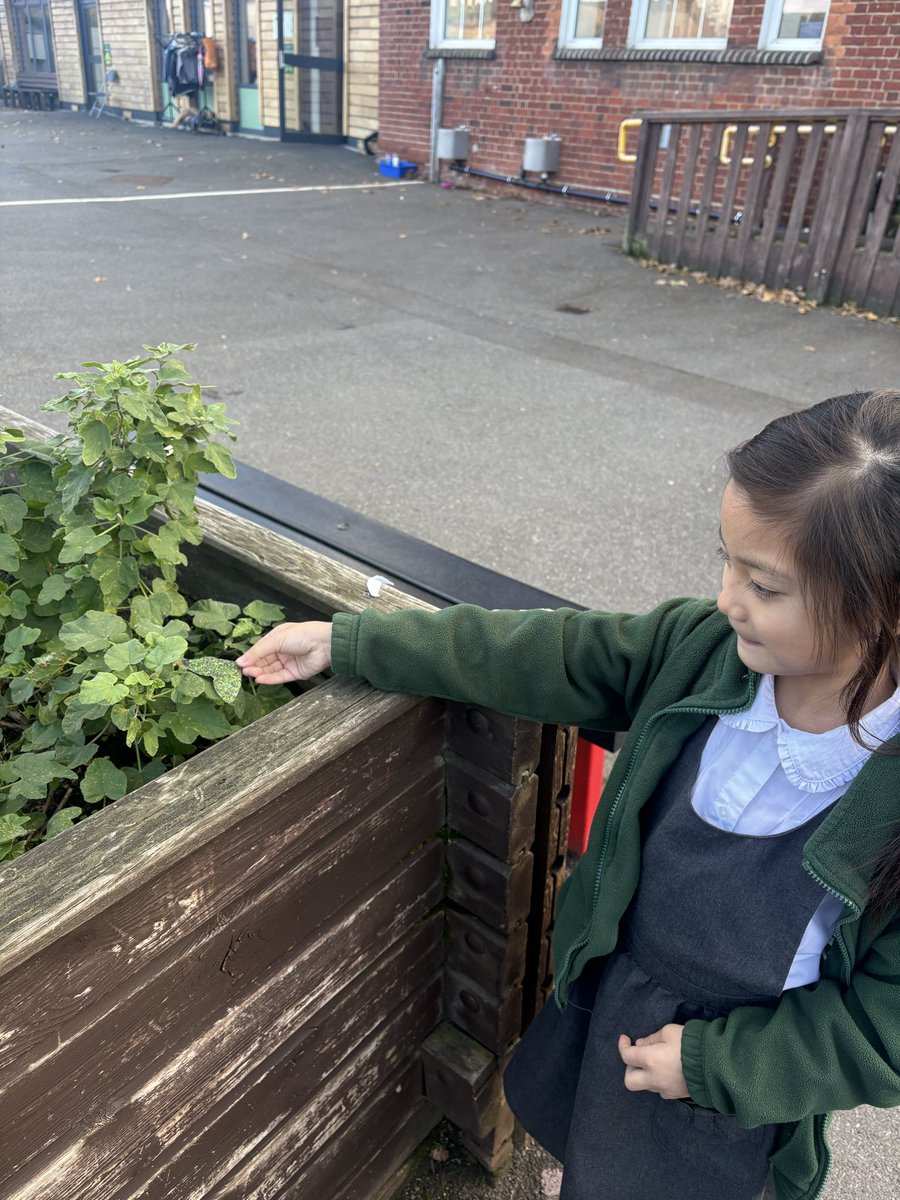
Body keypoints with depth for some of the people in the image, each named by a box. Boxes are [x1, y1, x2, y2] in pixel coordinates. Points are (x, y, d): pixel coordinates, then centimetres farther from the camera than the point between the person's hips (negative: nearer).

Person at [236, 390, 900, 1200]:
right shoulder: (701, 646, -20)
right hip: (609, 990, 5)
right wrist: (344, 644, -11)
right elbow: (525, 656, -14)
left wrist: (713, 1062, -18)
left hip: (738, 1068, -4)